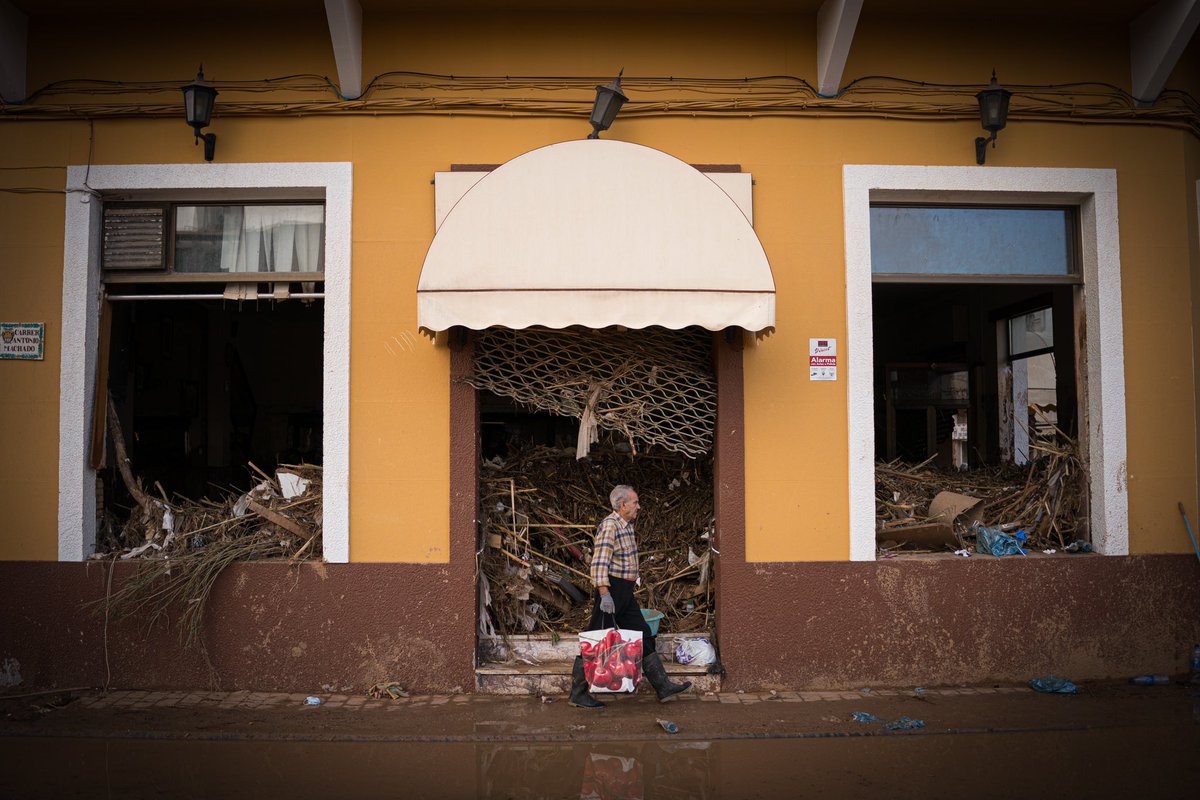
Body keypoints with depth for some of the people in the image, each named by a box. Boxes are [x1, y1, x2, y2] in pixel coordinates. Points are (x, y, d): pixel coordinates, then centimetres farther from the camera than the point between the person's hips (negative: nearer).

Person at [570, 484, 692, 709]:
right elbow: (600, 562, -24)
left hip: (625, 593, 10)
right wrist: (604, 593, -29)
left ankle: (663, 686, 17)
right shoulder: (609, 525, -17)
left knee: (643, 636, 11)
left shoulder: (627, 525, 15)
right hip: (611, 590, -10)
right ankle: (578, 693, 6)